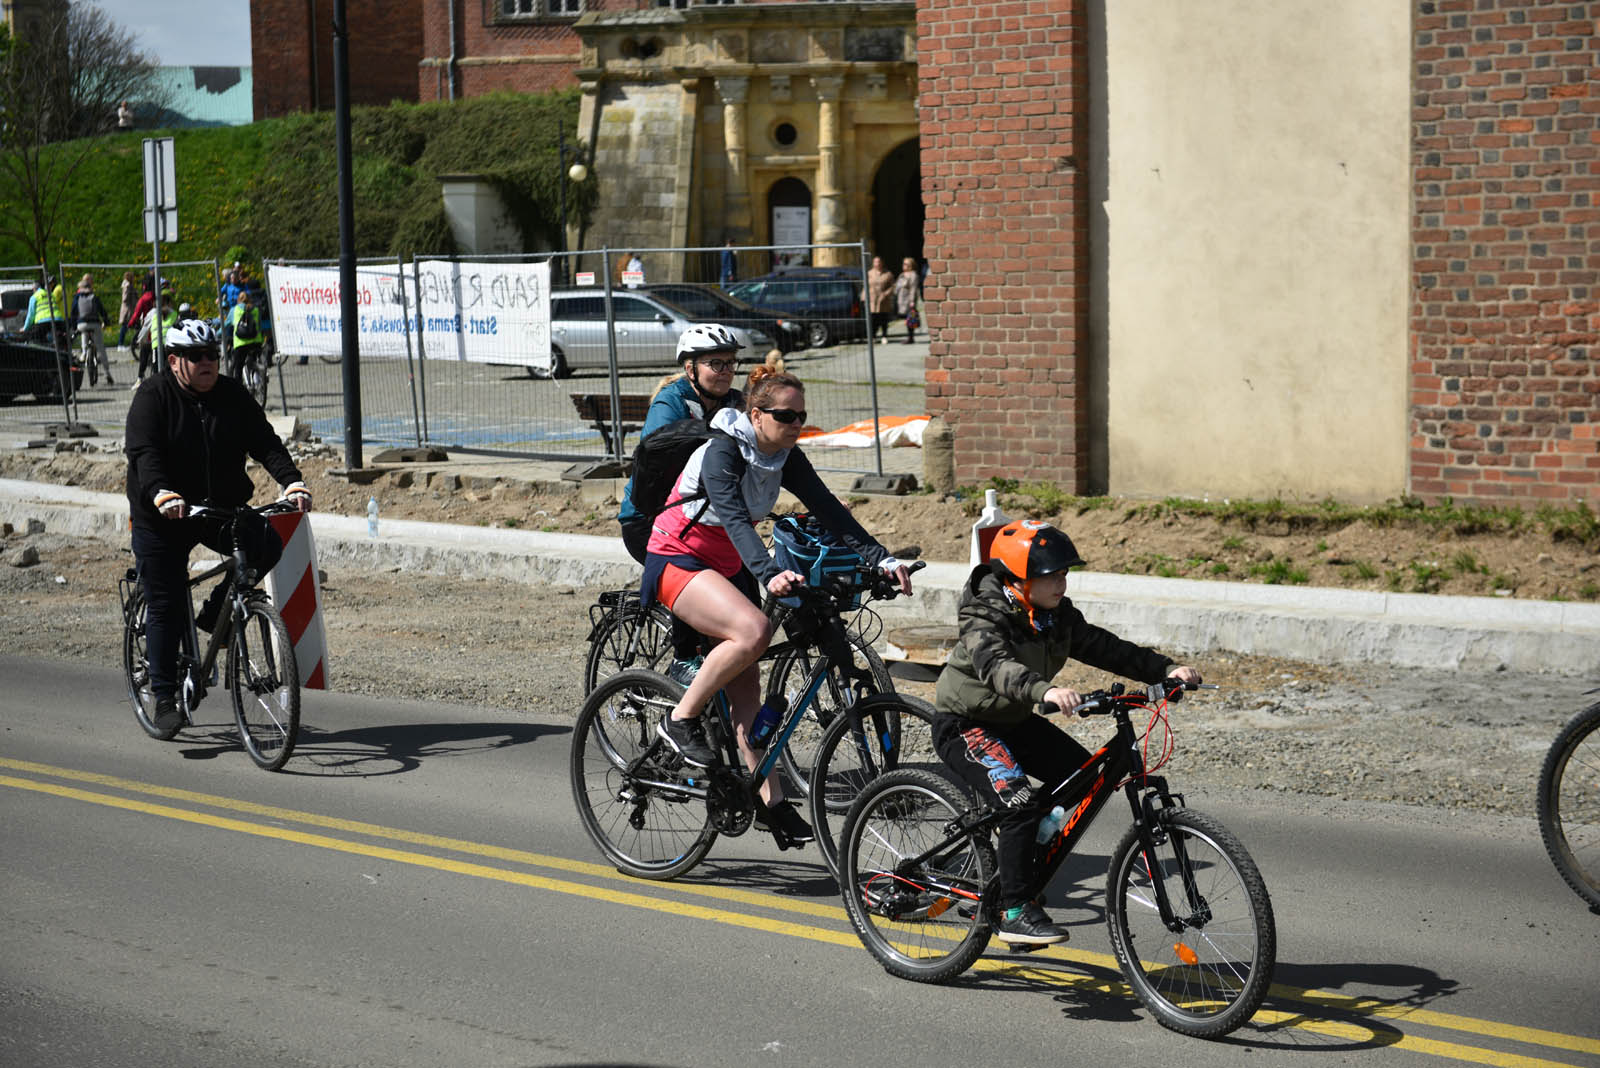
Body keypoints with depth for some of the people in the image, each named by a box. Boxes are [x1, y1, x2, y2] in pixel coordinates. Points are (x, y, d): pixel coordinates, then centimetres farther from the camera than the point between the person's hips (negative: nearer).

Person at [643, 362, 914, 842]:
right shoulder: (722, 452, -23)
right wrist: (769, 573, -53)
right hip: (677, 559, -7)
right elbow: (734, 518, -37)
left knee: (746, 687, 3)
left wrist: (881, 558, -20)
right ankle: (682, 720, -17)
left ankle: (771, 801, 2)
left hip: (729, 566, 7)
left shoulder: (785, 458, -2)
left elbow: (827, 509, -8)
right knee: (753, 630, -32)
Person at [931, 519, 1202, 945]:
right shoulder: (984, 618, -25)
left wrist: (1166, 669, -16)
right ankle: (1014, 913, -15)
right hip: (965, 725, -8)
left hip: (1015, 721, 8)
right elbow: (997, 666, -43)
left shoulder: (1057, 616, -2)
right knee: (1021, 805, -25)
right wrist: (1046, 690, -62)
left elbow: (1102, 648, -3)